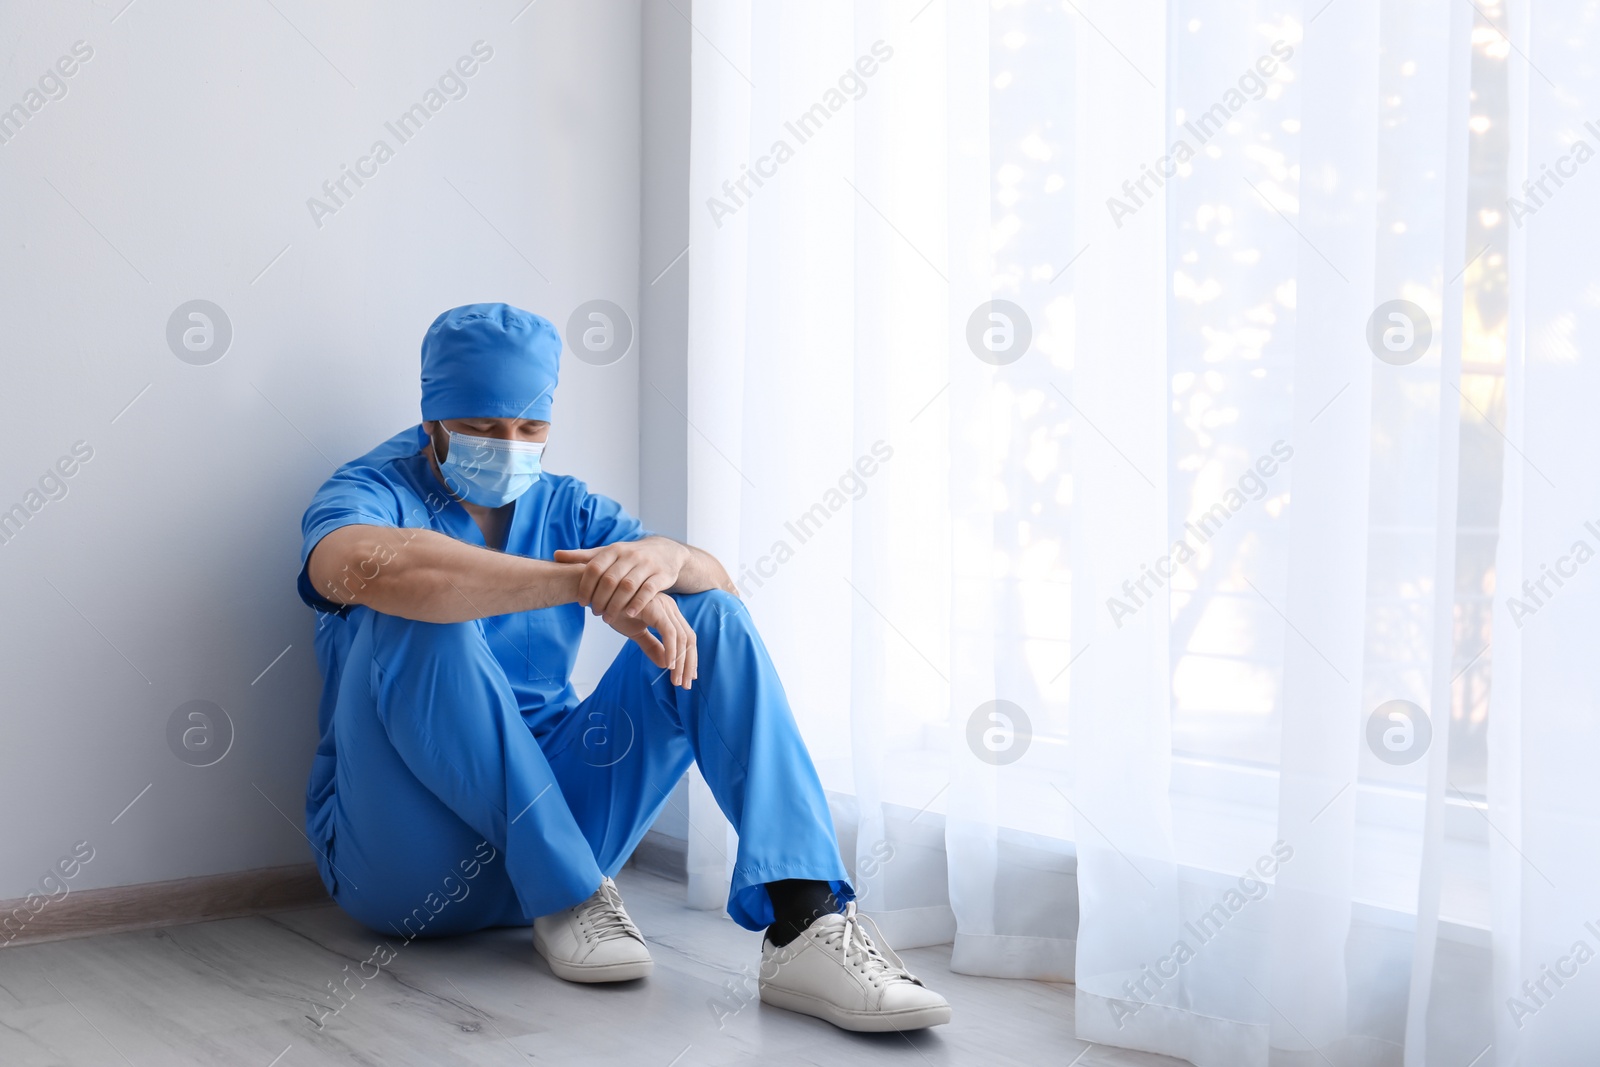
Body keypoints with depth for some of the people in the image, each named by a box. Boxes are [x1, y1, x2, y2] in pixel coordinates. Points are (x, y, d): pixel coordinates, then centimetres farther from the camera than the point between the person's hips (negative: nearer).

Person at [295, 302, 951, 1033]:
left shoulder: (563, 508, 12)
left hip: (550, 817, 5)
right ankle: (567, 894, -21)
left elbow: (717, 582, -1)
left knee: (711, 618, -10)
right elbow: (366, 567, -33)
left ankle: (805, 922, -27)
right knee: (422, 618, -30)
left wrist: (664, 558, -26)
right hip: (401, 855, -5)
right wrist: (586, 581, -40)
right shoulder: (370, 493, -5)